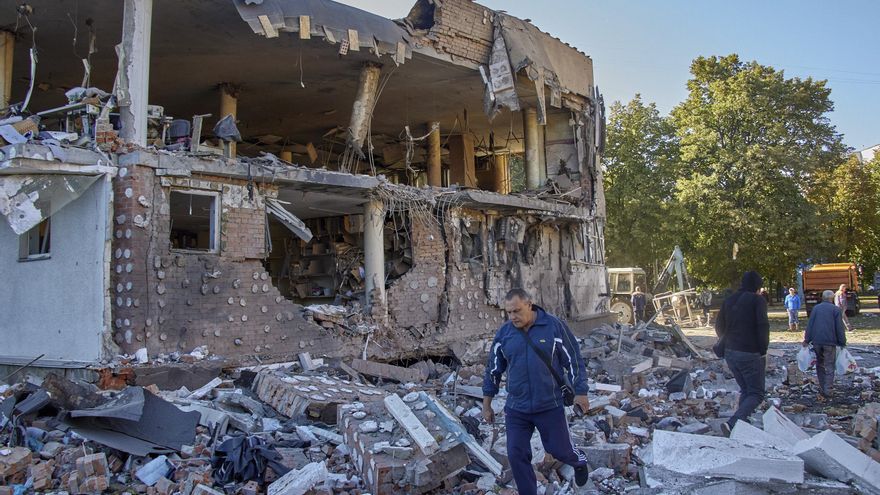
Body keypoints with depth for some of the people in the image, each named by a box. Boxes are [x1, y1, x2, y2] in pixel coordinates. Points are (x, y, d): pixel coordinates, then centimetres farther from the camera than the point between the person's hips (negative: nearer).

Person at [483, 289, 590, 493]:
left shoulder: (554, 327, -11)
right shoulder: (503, 333, -3)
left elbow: (573, 361, -3)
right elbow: (493, 370, 7)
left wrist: (580, 393, -3)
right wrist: (487, 406, 10)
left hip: (551, 406, -2)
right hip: (516, 409, 2)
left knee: (559, 449, 12)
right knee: (517, 456, 2)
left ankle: (579, 461, 47)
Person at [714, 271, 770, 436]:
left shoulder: (729, 300, 11)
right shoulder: (758, 300, -9)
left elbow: (719, 326, 15)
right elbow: (763, 327, -15)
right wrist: (763, 351, -8)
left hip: (730, 352, 7)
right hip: (750, 354, -7)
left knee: (745, 390, 19)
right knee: (756, 394, 0)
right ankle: (732, 424, -18)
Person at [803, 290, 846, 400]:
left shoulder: (816, 308, 9)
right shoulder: (836, 309, -1)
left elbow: (809, 325, 5)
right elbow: (839, 328, -4)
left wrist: (807, 340, 8)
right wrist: (842, 342, 2)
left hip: (816, 341, 3)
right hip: (830, 342, -3)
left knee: (820, 365, 14)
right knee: (829, 367, 1)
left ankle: (822, 392, 14)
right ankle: (826, 393, -8)